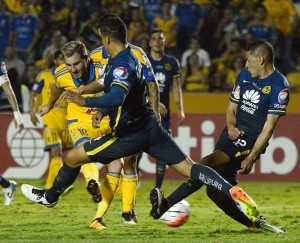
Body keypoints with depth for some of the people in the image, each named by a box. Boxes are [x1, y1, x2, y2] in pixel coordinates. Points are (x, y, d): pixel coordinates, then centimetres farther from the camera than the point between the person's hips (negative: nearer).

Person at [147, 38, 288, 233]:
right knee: (216, 191, 1)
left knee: (207, 164, -27)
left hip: (250, 141, -8)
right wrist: (230, 127, -4)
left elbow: (269, 127, -12)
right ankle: (256, 223, 14)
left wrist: (250, 158, -16)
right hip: (233, 134, 8)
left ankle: (168, 205, -33)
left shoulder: (280, 86, -10)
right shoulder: (245, 75, 12)